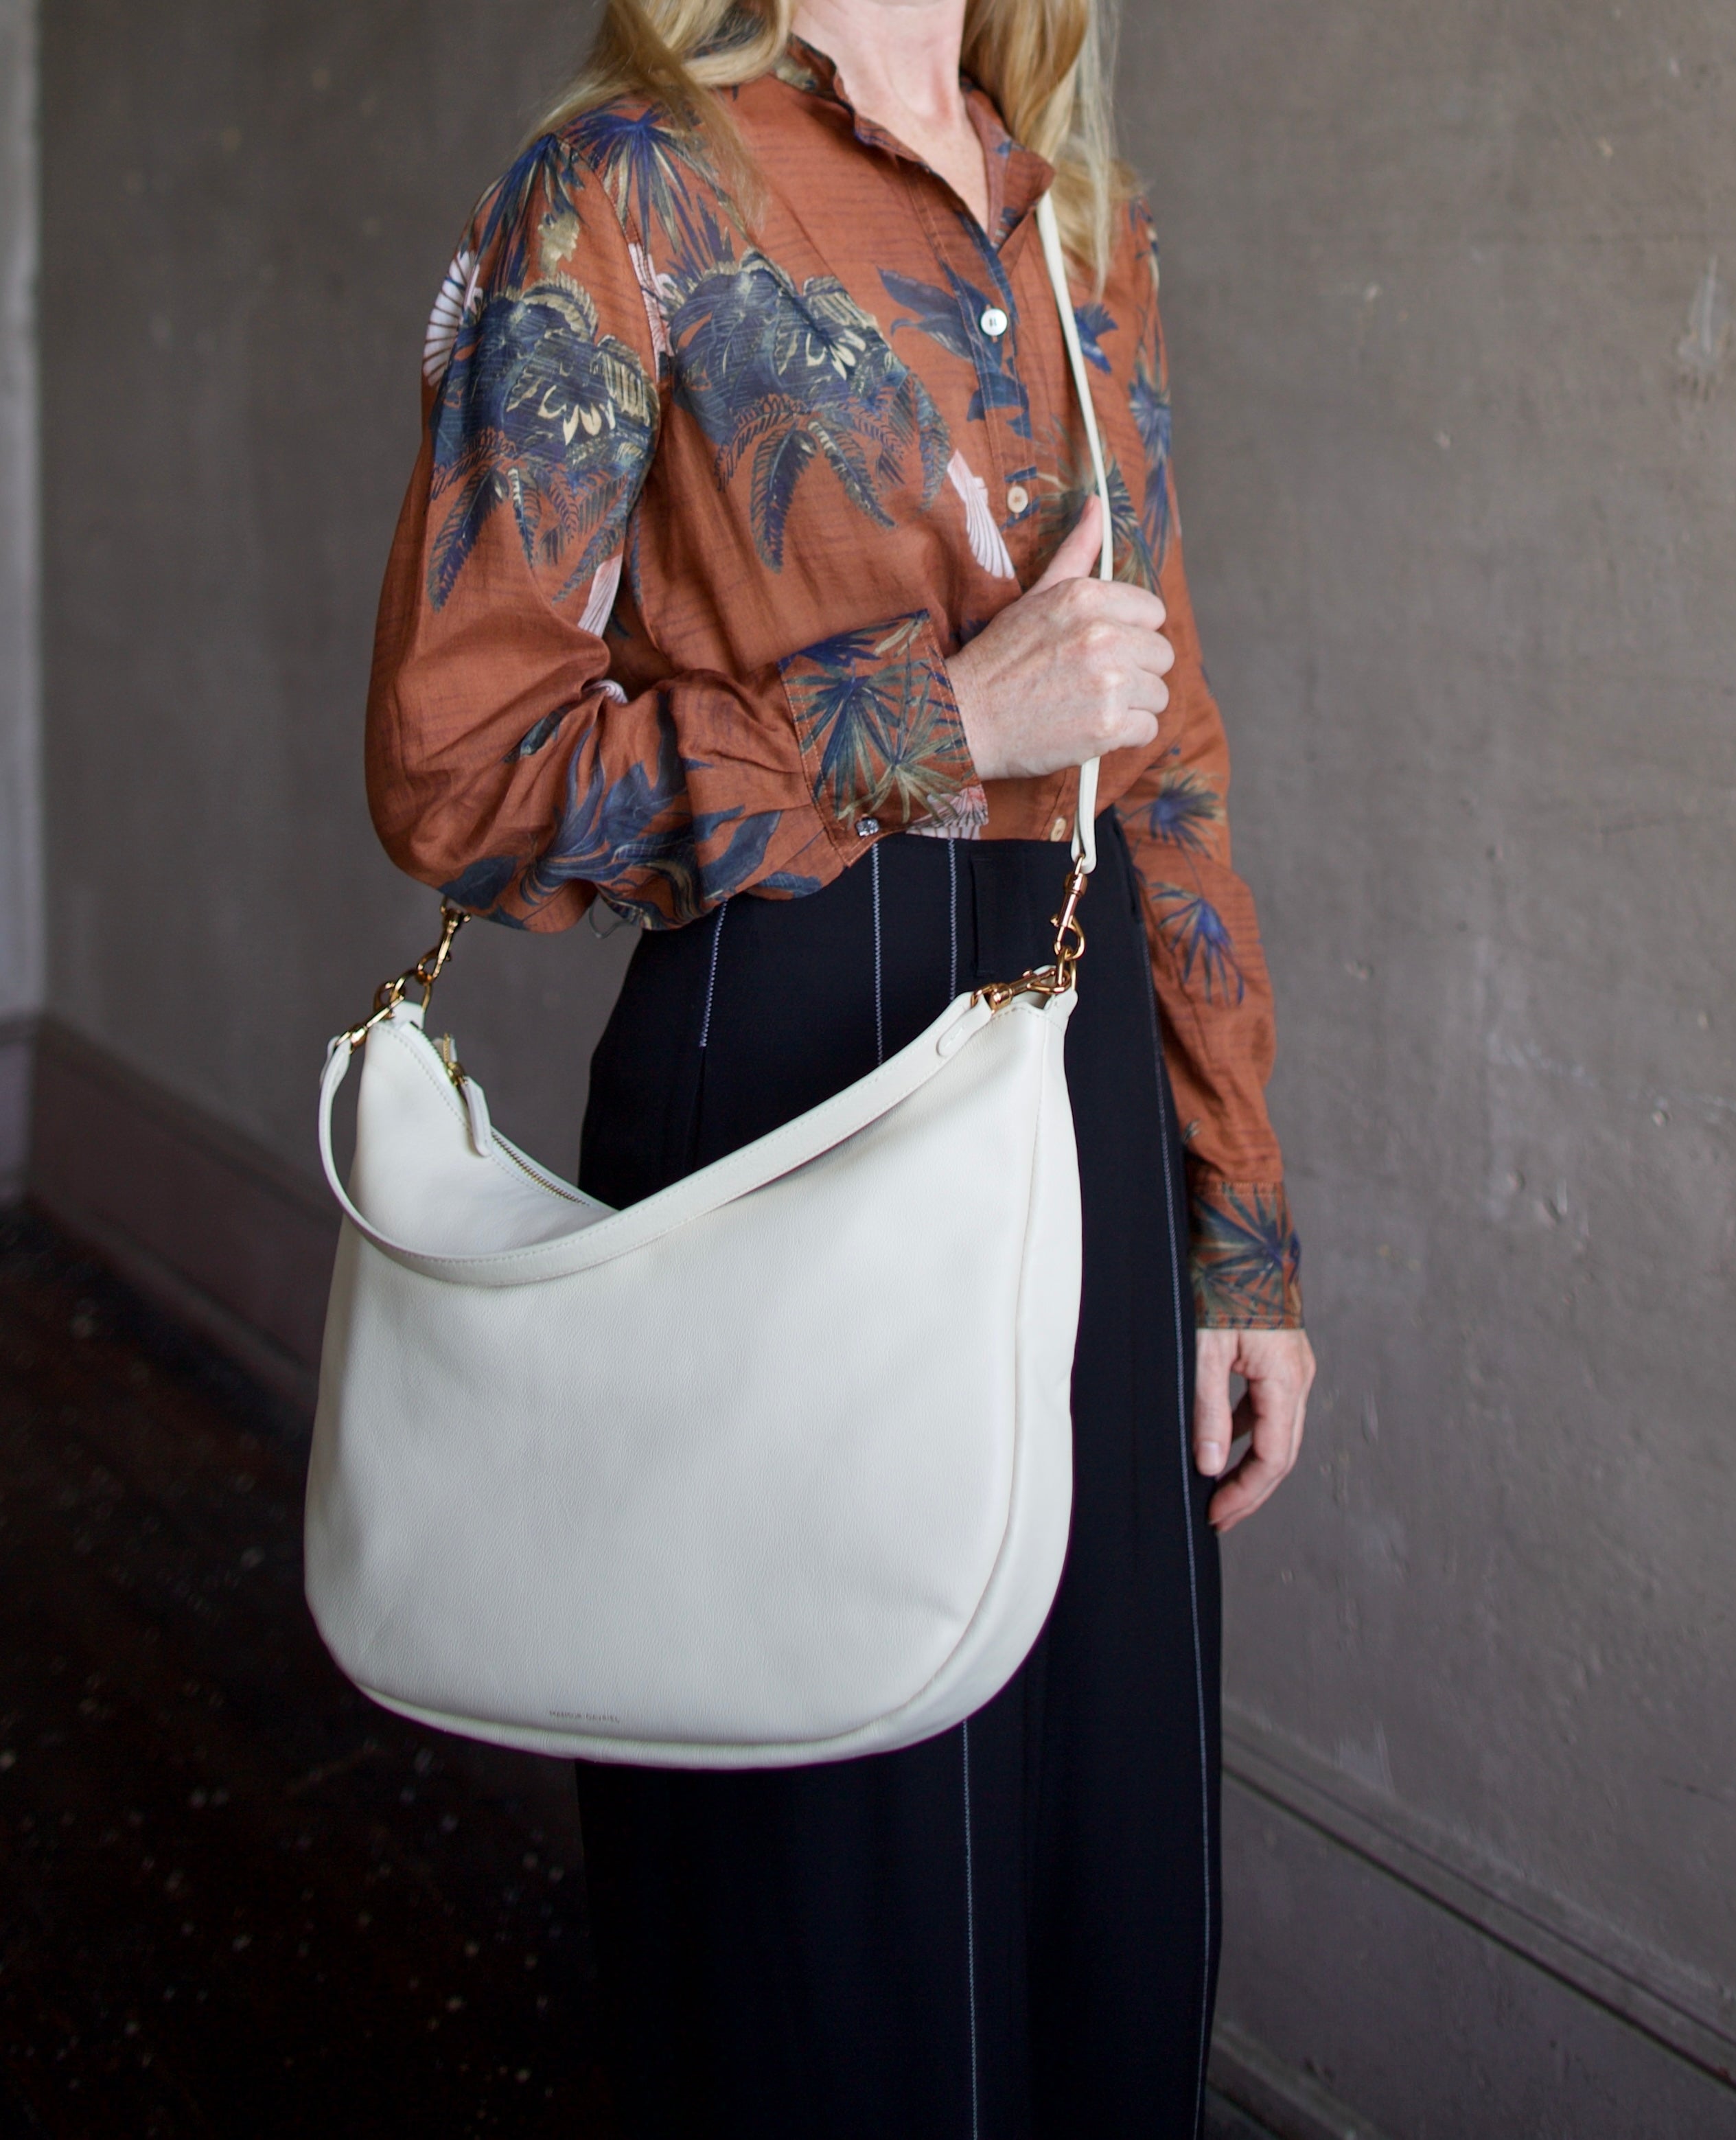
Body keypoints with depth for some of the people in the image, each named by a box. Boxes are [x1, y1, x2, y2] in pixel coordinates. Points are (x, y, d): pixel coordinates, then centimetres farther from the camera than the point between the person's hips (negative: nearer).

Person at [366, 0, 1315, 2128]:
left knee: (1111, 1864, 15)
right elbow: (455, 765, -11)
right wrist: (943, 713, -15)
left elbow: (1167, 754, 14)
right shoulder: (629, 193, -7)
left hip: (1088, 1075, 6)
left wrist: (1245, 1229, 11)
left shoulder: (1082, 227, 13)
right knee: (839, 1899, 6)